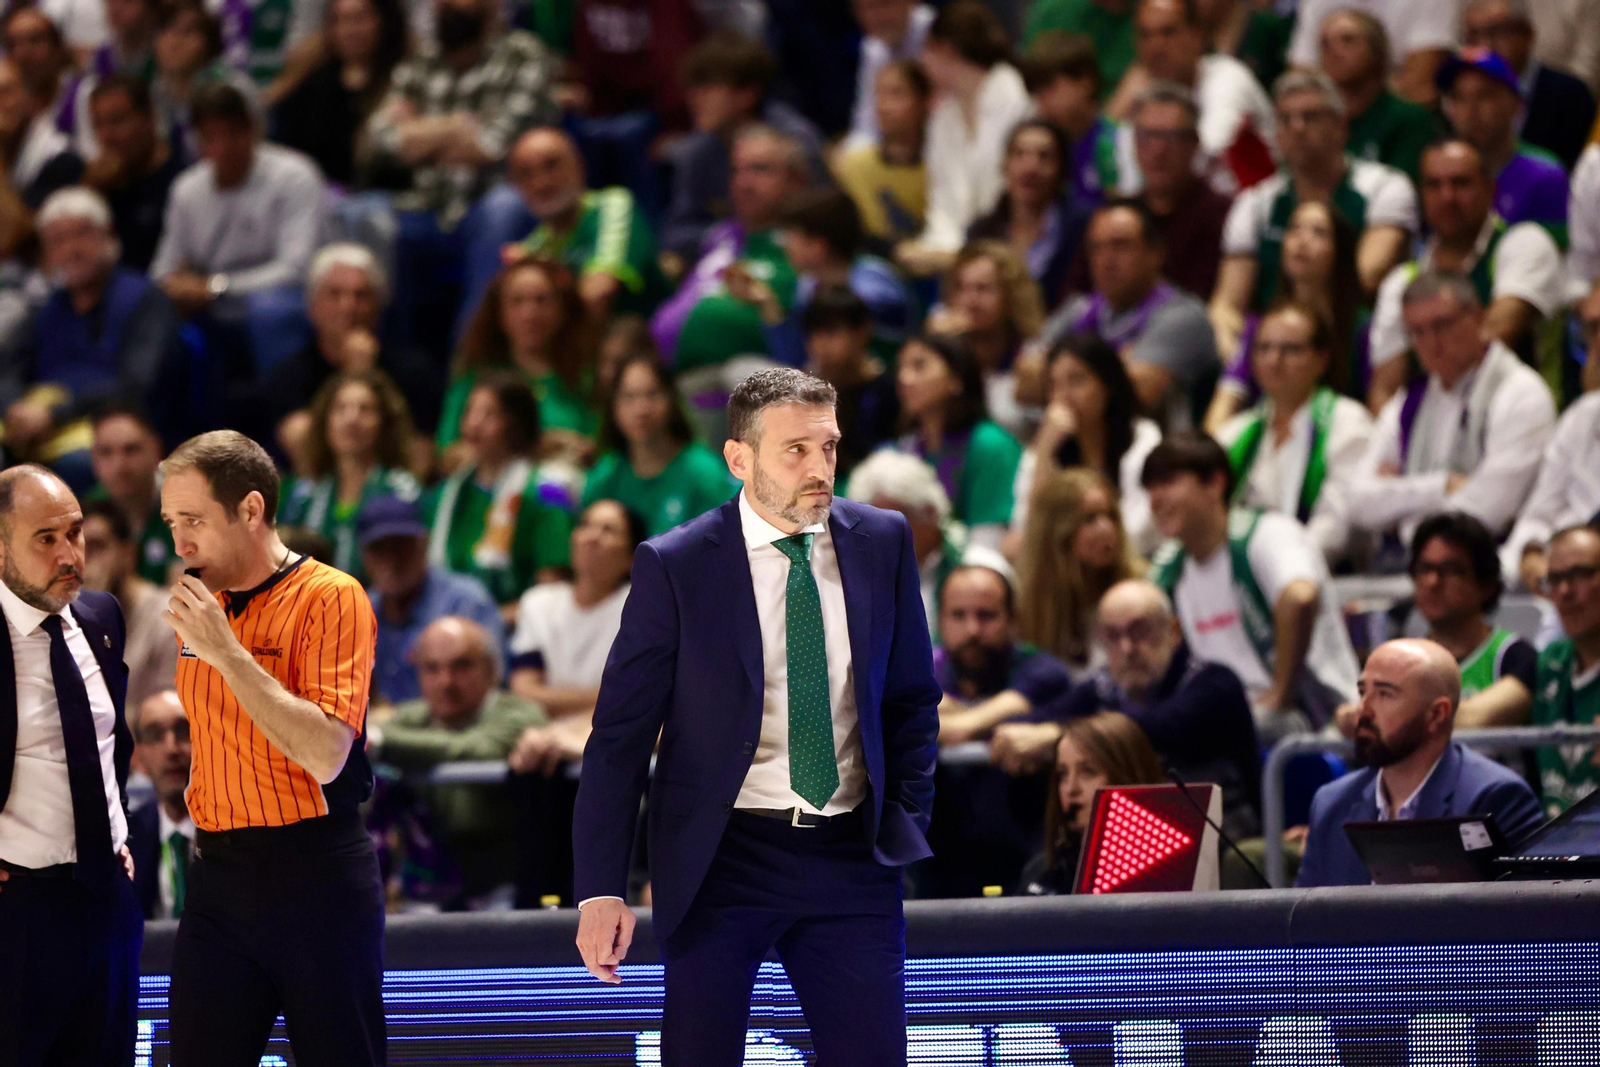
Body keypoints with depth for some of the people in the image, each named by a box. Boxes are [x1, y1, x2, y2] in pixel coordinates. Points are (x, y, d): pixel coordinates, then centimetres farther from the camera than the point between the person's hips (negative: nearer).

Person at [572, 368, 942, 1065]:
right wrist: (601, 889, -10)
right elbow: (620, 736, -5)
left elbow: (913, 696, 16)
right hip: (720, 861, -2)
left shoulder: (883, 543, 4)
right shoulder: (675, 566, -6)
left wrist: (907, 818, 5)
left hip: (850, 858, 2)